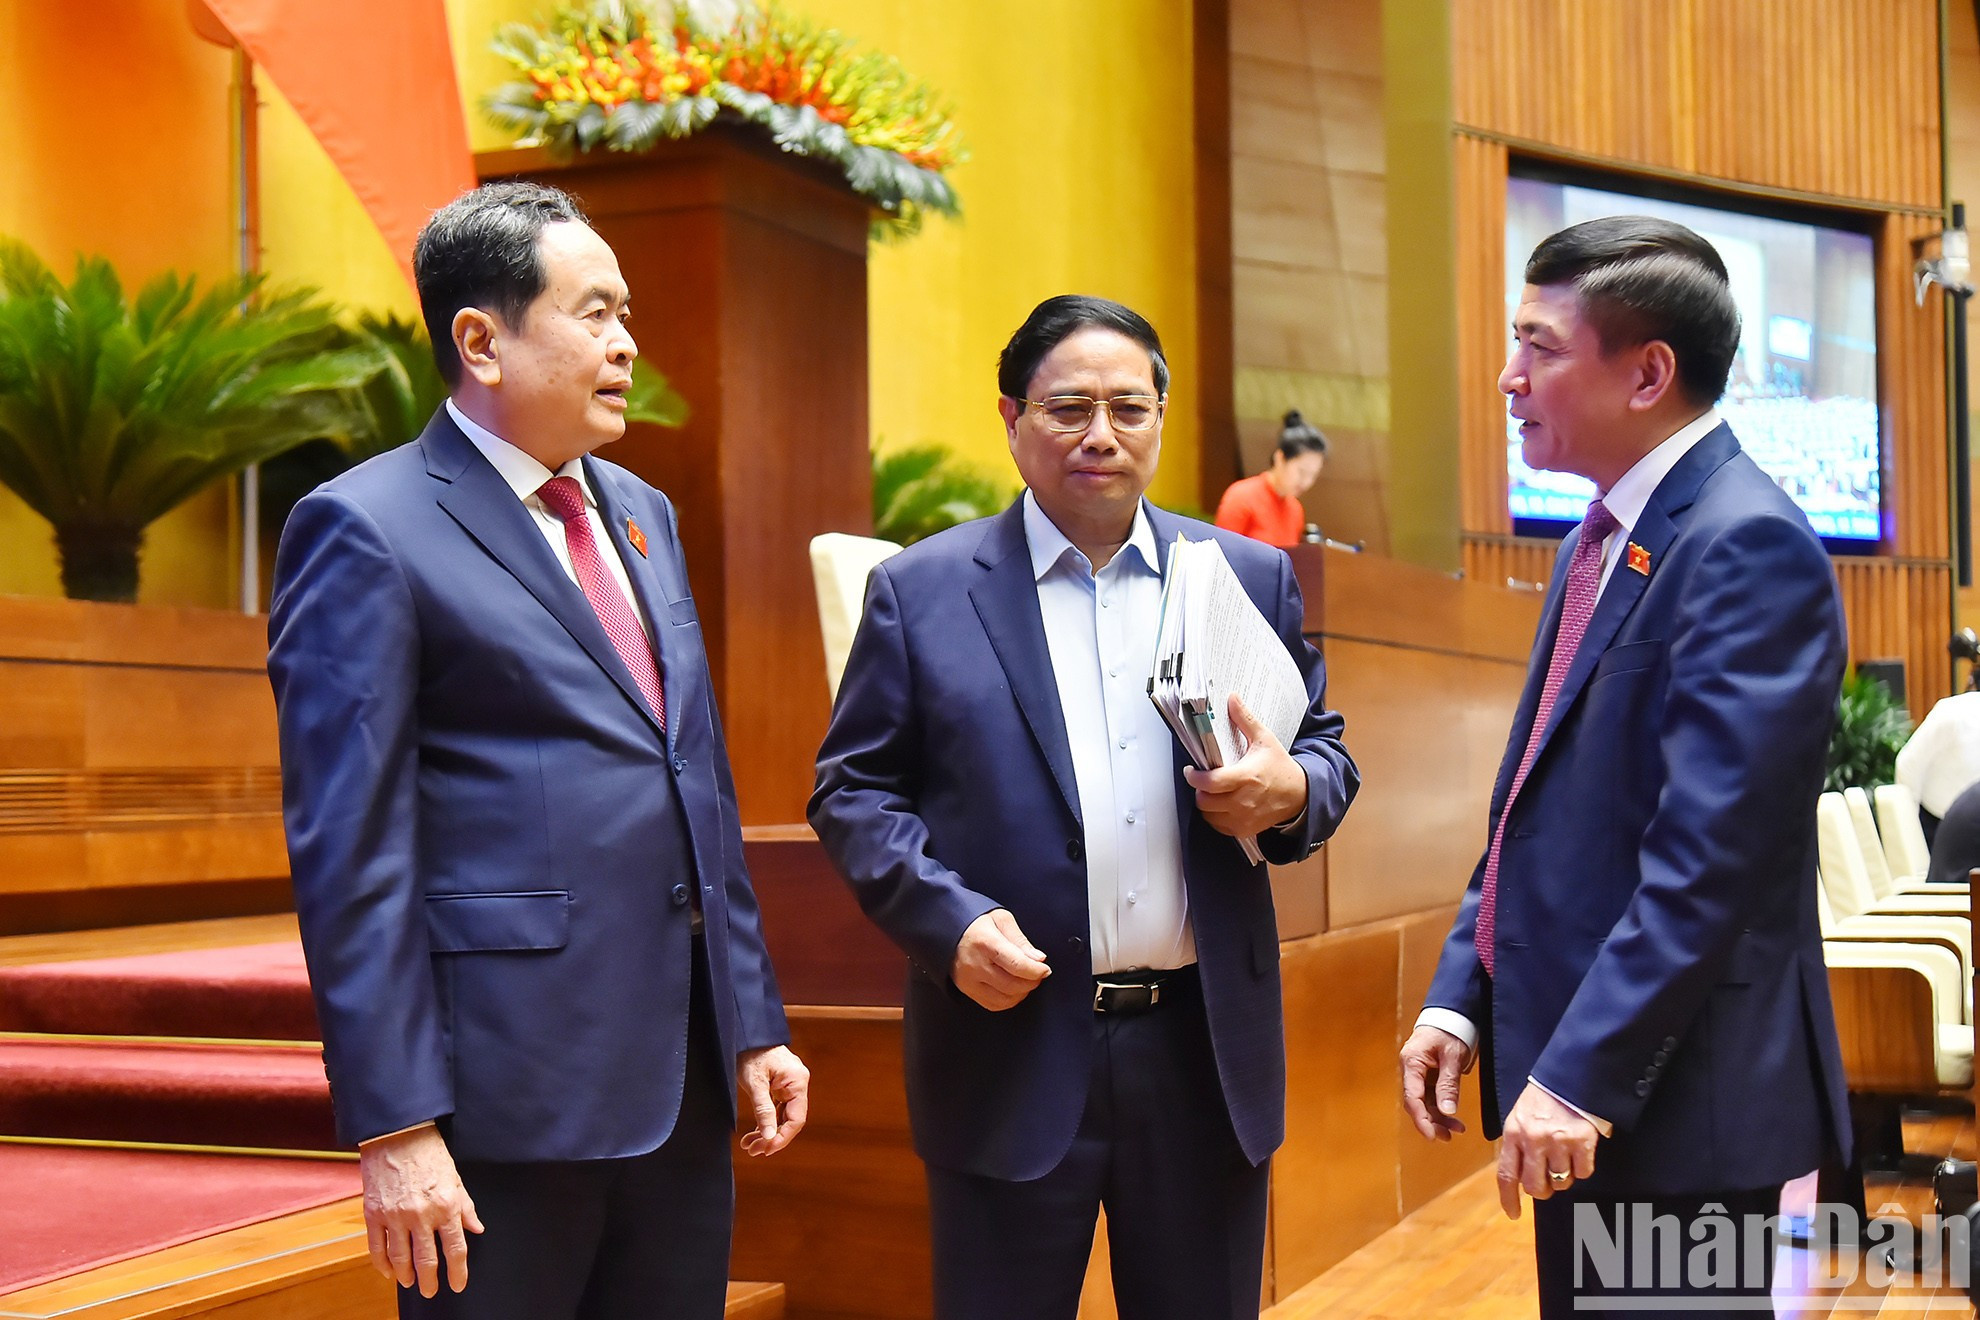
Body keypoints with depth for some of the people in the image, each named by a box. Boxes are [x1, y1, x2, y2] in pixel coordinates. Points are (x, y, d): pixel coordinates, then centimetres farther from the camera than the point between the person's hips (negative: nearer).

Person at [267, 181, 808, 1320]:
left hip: (682, 1087, 7)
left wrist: (753, 1022, 14)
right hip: (510, 1094, -7)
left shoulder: (642, 514, 15)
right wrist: (393, 1128, -16)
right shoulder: (366, 532, -9)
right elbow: (348, 853, -13)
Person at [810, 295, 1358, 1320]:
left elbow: (1325, 756, 13)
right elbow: (852, 789, 1)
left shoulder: (1250, 577, 8)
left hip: (1204, 1050, 3)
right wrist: (948, 919, -15)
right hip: (1012, 1050, -2)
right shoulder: (921, 592, 1)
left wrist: (1291, 791, -11)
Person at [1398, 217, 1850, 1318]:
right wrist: (1463, 995, 9)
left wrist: (1581, 1073, -23)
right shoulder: (1603, 541, 13)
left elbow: (1711, 854, -23)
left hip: (1673, 1100, -9)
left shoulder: (1748, 546, -17)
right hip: (1575, 1075, 9)